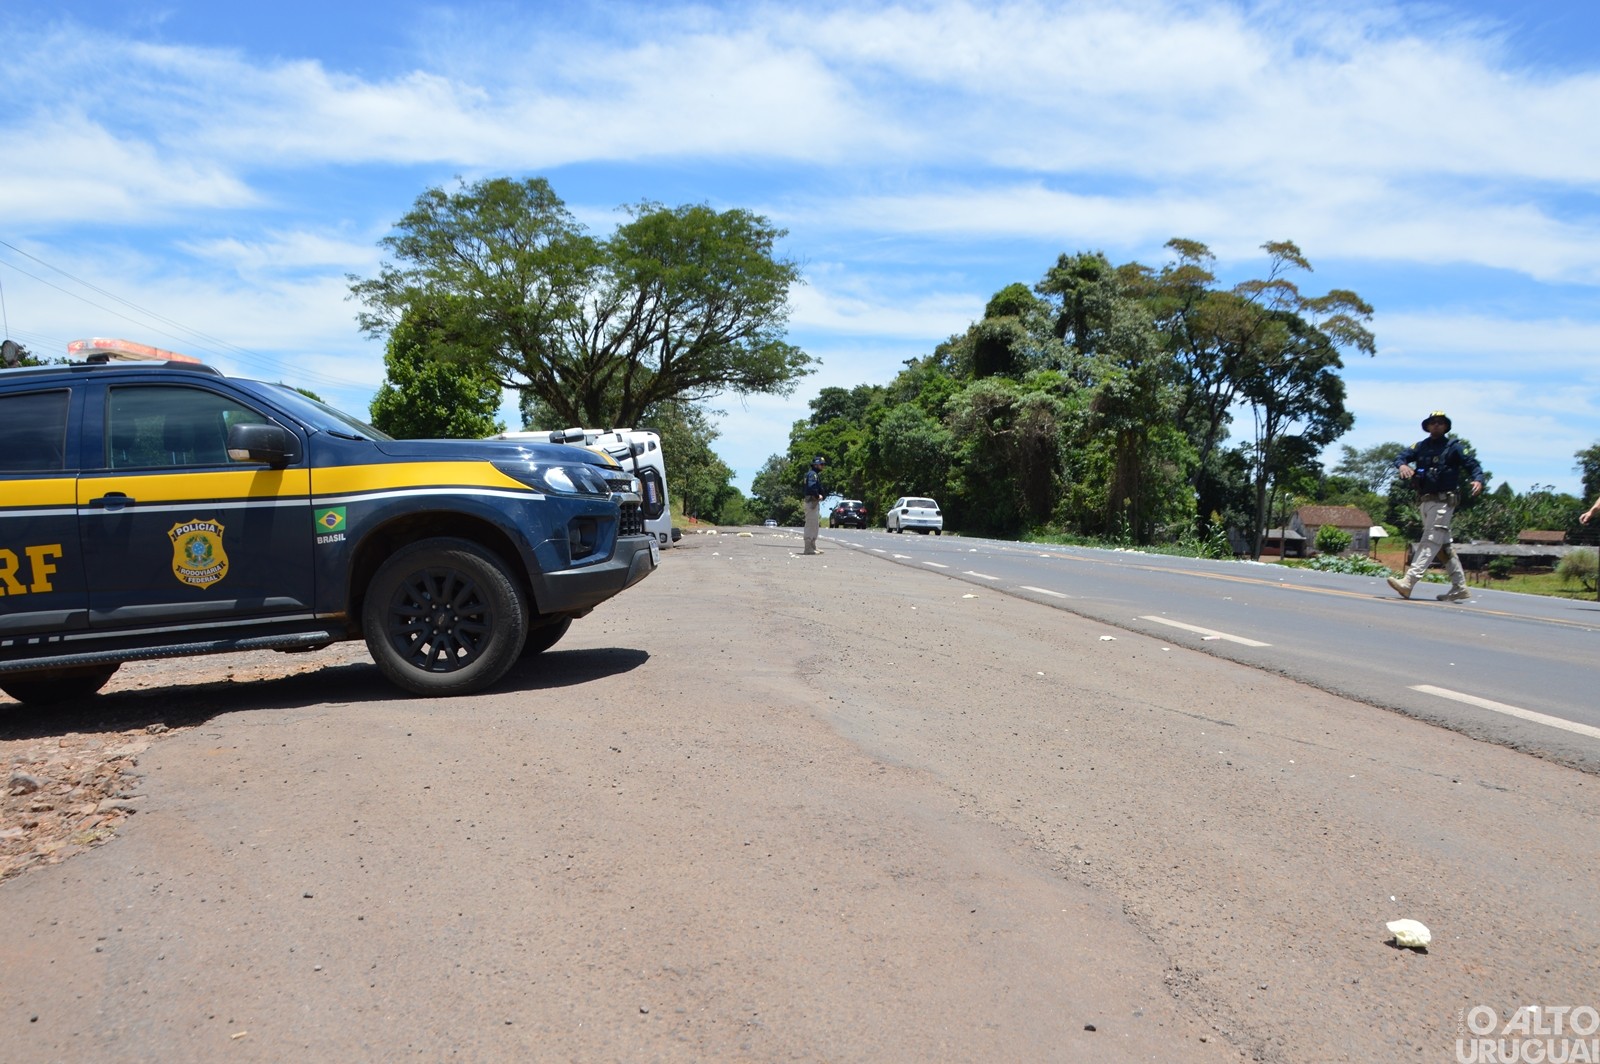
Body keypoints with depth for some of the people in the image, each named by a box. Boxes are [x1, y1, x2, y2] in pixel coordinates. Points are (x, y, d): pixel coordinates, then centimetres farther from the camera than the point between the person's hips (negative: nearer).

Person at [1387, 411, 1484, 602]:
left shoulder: (1454, 447, 2)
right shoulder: (1421, 446, 14)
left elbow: (1473, 464, -1)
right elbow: (1402, 456, 2)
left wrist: (1477, 479, -21)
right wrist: (1402, 465, -22)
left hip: (1443, 501, -7)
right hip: (1426, 501, 7)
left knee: (1430, 543, -13)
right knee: (1443, 545, 12)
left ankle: (1408, 582, -24)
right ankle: (1460, 587, 21)